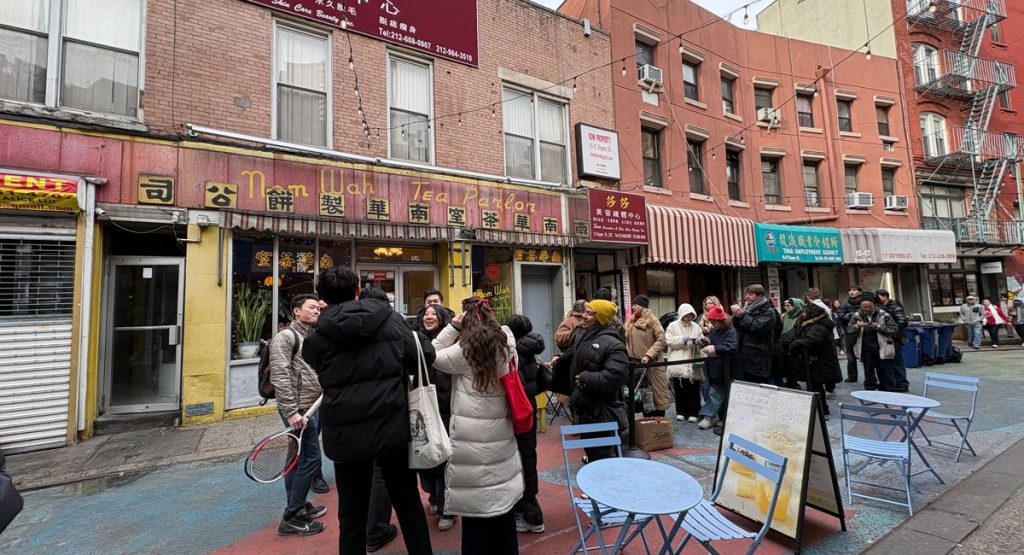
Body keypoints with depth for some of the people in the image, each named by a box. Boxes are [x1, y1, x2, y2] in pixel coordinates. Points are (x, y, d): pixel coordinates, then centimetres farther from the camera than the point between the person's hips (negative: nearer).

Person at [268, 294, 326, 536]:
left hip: (314, 407, 8)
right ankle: (291, 519, 7)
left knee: (299, 459, 18)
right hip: (300, 409, -8)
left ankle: (298, 507, 31)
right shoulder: (285, 337, -11)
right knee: (310, 459, -5)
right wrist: (291, 411, -23)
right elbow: (279, 376, -20)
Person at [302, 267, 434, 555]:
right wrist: (418, 339, 16)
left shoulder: (317, 338, -4)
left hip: (345, 434, 0)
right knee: (408, 503, 19)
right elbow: (425, 356, -4)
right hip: (392, 427, 0)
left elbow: (324, 376, 7)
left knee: (352, 513, 18)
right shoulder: (390, 318, -5)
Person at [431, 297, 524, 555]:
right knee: (503, 496, 18)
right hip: (501, 432, 6)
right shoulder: (506, 343, 3)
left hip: (473, 437, -6)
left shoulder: (465, 350, -11)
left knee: (476, 502, 6)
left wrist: (453, 327, -2)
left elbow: (433, 357, -1)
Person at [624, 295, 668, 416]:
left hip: (652, 363, -6)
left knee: (657, 391, 5)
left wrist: (648, 355, -20)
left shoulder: (652, 320, -7)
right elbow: (627, 341, 16)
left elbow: (661, 339, -14)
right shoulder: (630, 322, 10)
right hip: (637, 363, 6)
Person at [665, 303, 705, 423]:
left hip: (693, 364, 2)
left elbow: (702, 342, 13)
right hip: (678, 364, -2)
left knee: (694, 389, 2)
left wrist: (699, 341, -9)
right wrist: (682, 339, -16)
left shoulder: (696, 327, 12)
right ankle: (681, 412, 18)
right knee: (679, 389, 5)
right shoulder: (673, 326, 2)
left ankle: (693, 413, 14)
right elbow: (668, 341, -7)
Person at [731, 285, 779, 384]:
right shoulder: (748, 308, 15)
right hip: (746, 358, 6)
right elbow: (735, 325, 13)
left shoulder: (768, 311, -5)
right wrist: (736, 316, -7)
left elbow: (758, 327, -19)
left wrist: (742, 316, -14)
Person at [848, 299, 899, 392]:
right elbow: (849, 331, 0)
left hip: (883, 349, -1)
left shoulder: (883, 315, -3)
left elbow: (894, 330, -7)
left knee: (886, 372, 5)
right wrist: (857, 326, -19)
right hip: (866, 350, 2)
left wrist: (879, 327, -20)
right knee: (868, 373, 10)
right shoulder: (856, 316, 1)